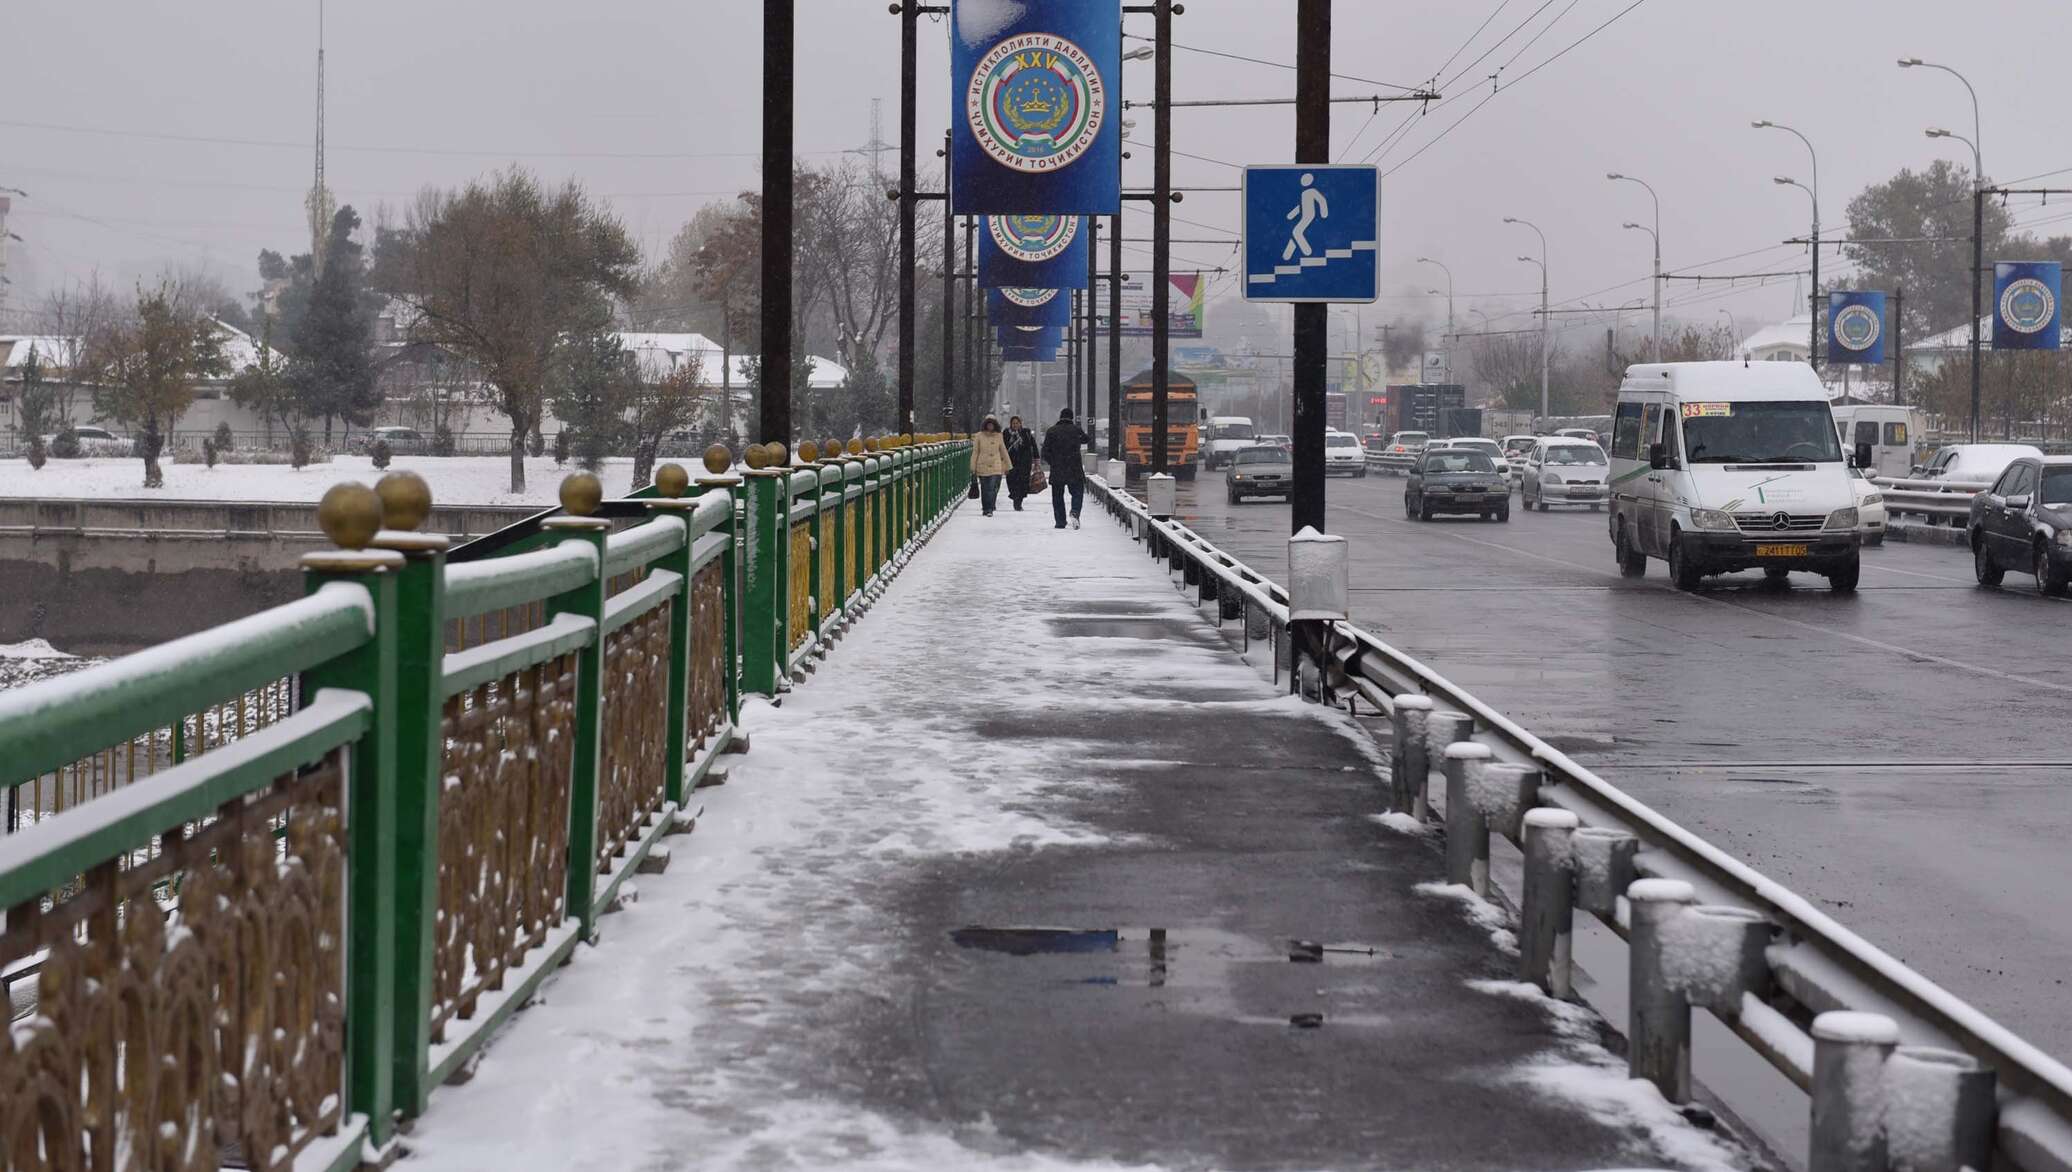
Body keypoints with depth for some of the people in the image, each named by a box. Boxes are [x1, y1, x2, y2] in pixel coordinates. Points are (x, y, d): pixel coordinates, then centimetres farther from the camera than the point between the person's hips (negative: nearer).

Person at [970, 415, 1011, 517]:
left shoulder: (998, 436, 7)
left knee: (993, 489, -11)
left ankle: (989, 509, -10)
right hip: (983, 467, 0)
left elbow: (1003, 452, 15)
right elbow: (975, 452, 5)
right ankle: (985, 509, 16)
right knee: (984, 489, 5)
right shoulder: (979, 436, 3)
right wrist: (973, 467, 2)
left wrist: (1007, 466, 18)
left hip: (996, 468, 0)